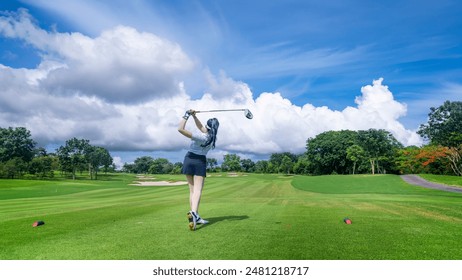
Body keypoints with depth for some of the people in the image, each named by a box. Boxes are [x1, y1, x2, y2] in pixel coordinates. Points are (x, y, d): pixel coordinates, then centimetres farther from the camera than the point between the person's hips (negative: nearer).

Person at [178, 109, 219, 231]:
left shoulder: (201, 137, -20)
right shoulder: (211, 136, -4)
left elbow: (180, 129, -26)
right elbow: (201, 127, 12)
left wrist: (187, 115, -16)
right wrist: (194, 116, 1)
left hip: (189, 160, -1)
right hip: (200, 162, 2)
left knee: (192, 190, 8)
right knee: (197, 190, -9)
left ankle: (195, 216, 7)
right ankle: (193, 213, -32)